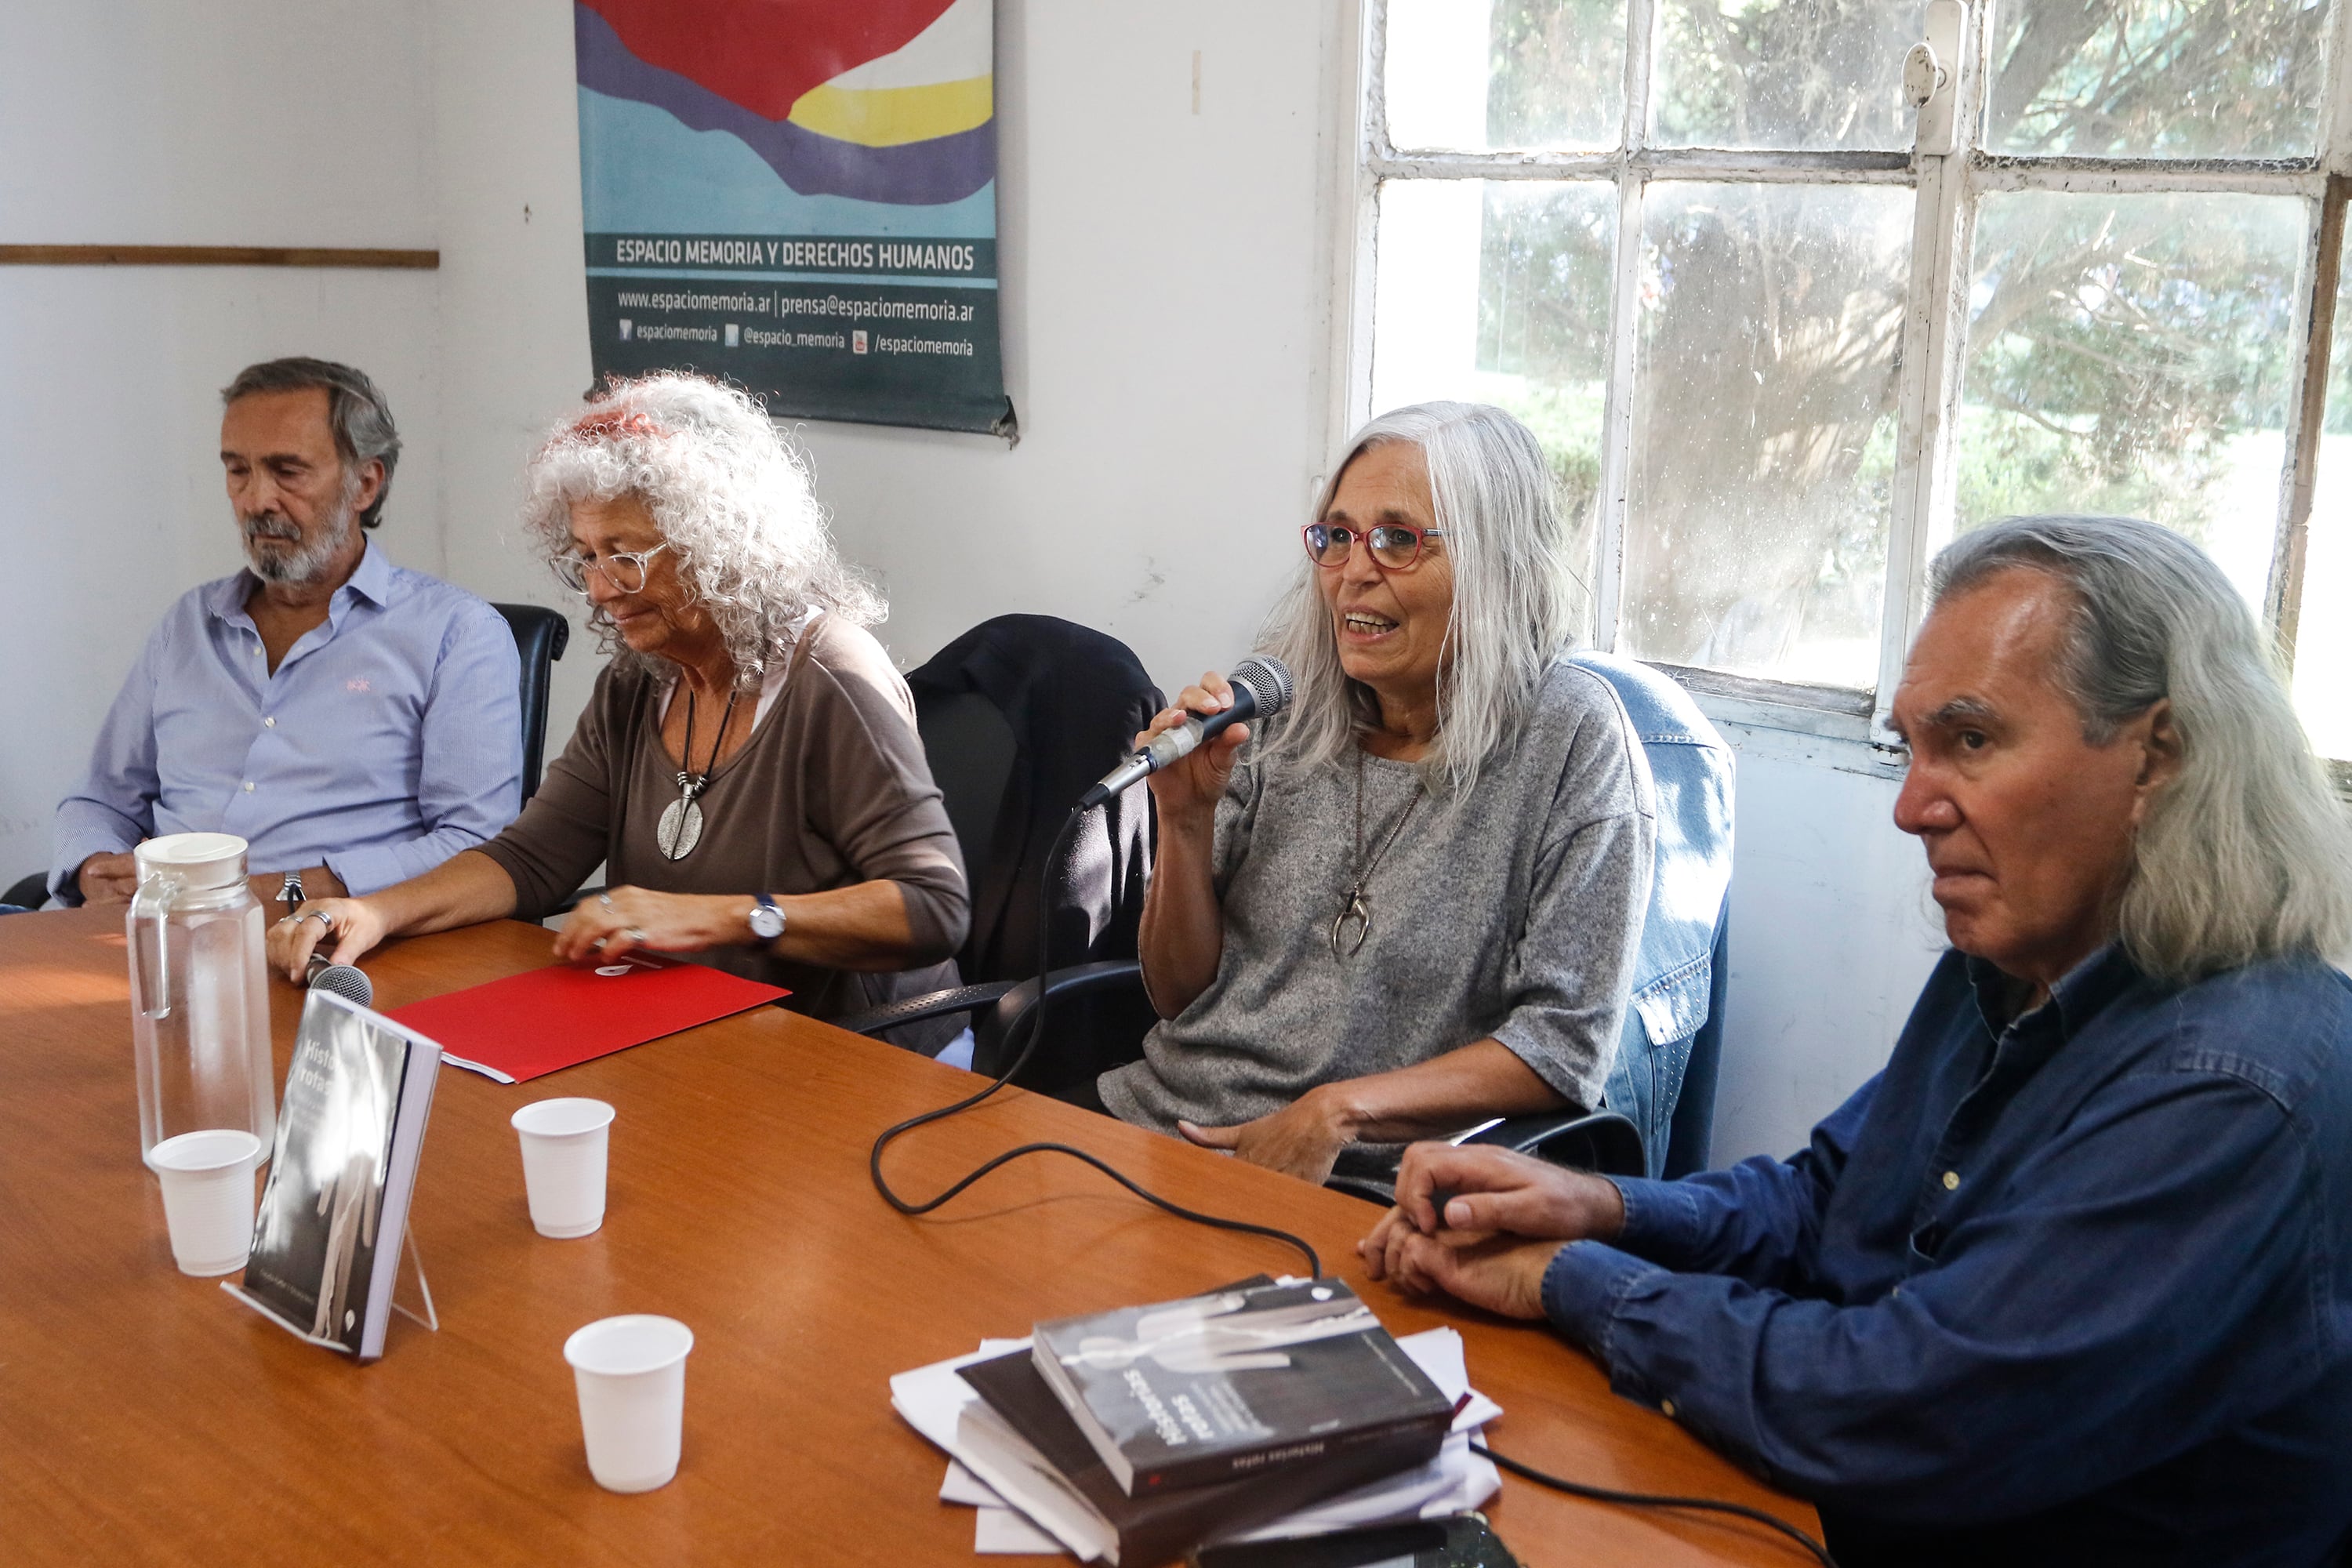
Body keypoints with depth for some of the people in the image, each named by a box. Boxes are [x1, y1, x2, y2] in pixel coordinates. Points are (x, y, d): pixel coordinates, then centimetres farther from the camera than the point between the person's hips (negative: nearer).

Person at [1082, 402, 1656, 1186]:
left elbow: (1564, 1043, -8)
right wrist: (1187, 820, -6)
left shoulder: (1569, 733, -6)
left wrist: (1338, 1111, -16)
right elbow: (1181, 996, 11)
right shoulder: (1283, 714, 7)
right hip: (1153, 1114, 5)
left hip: (1360, 1178, -4)